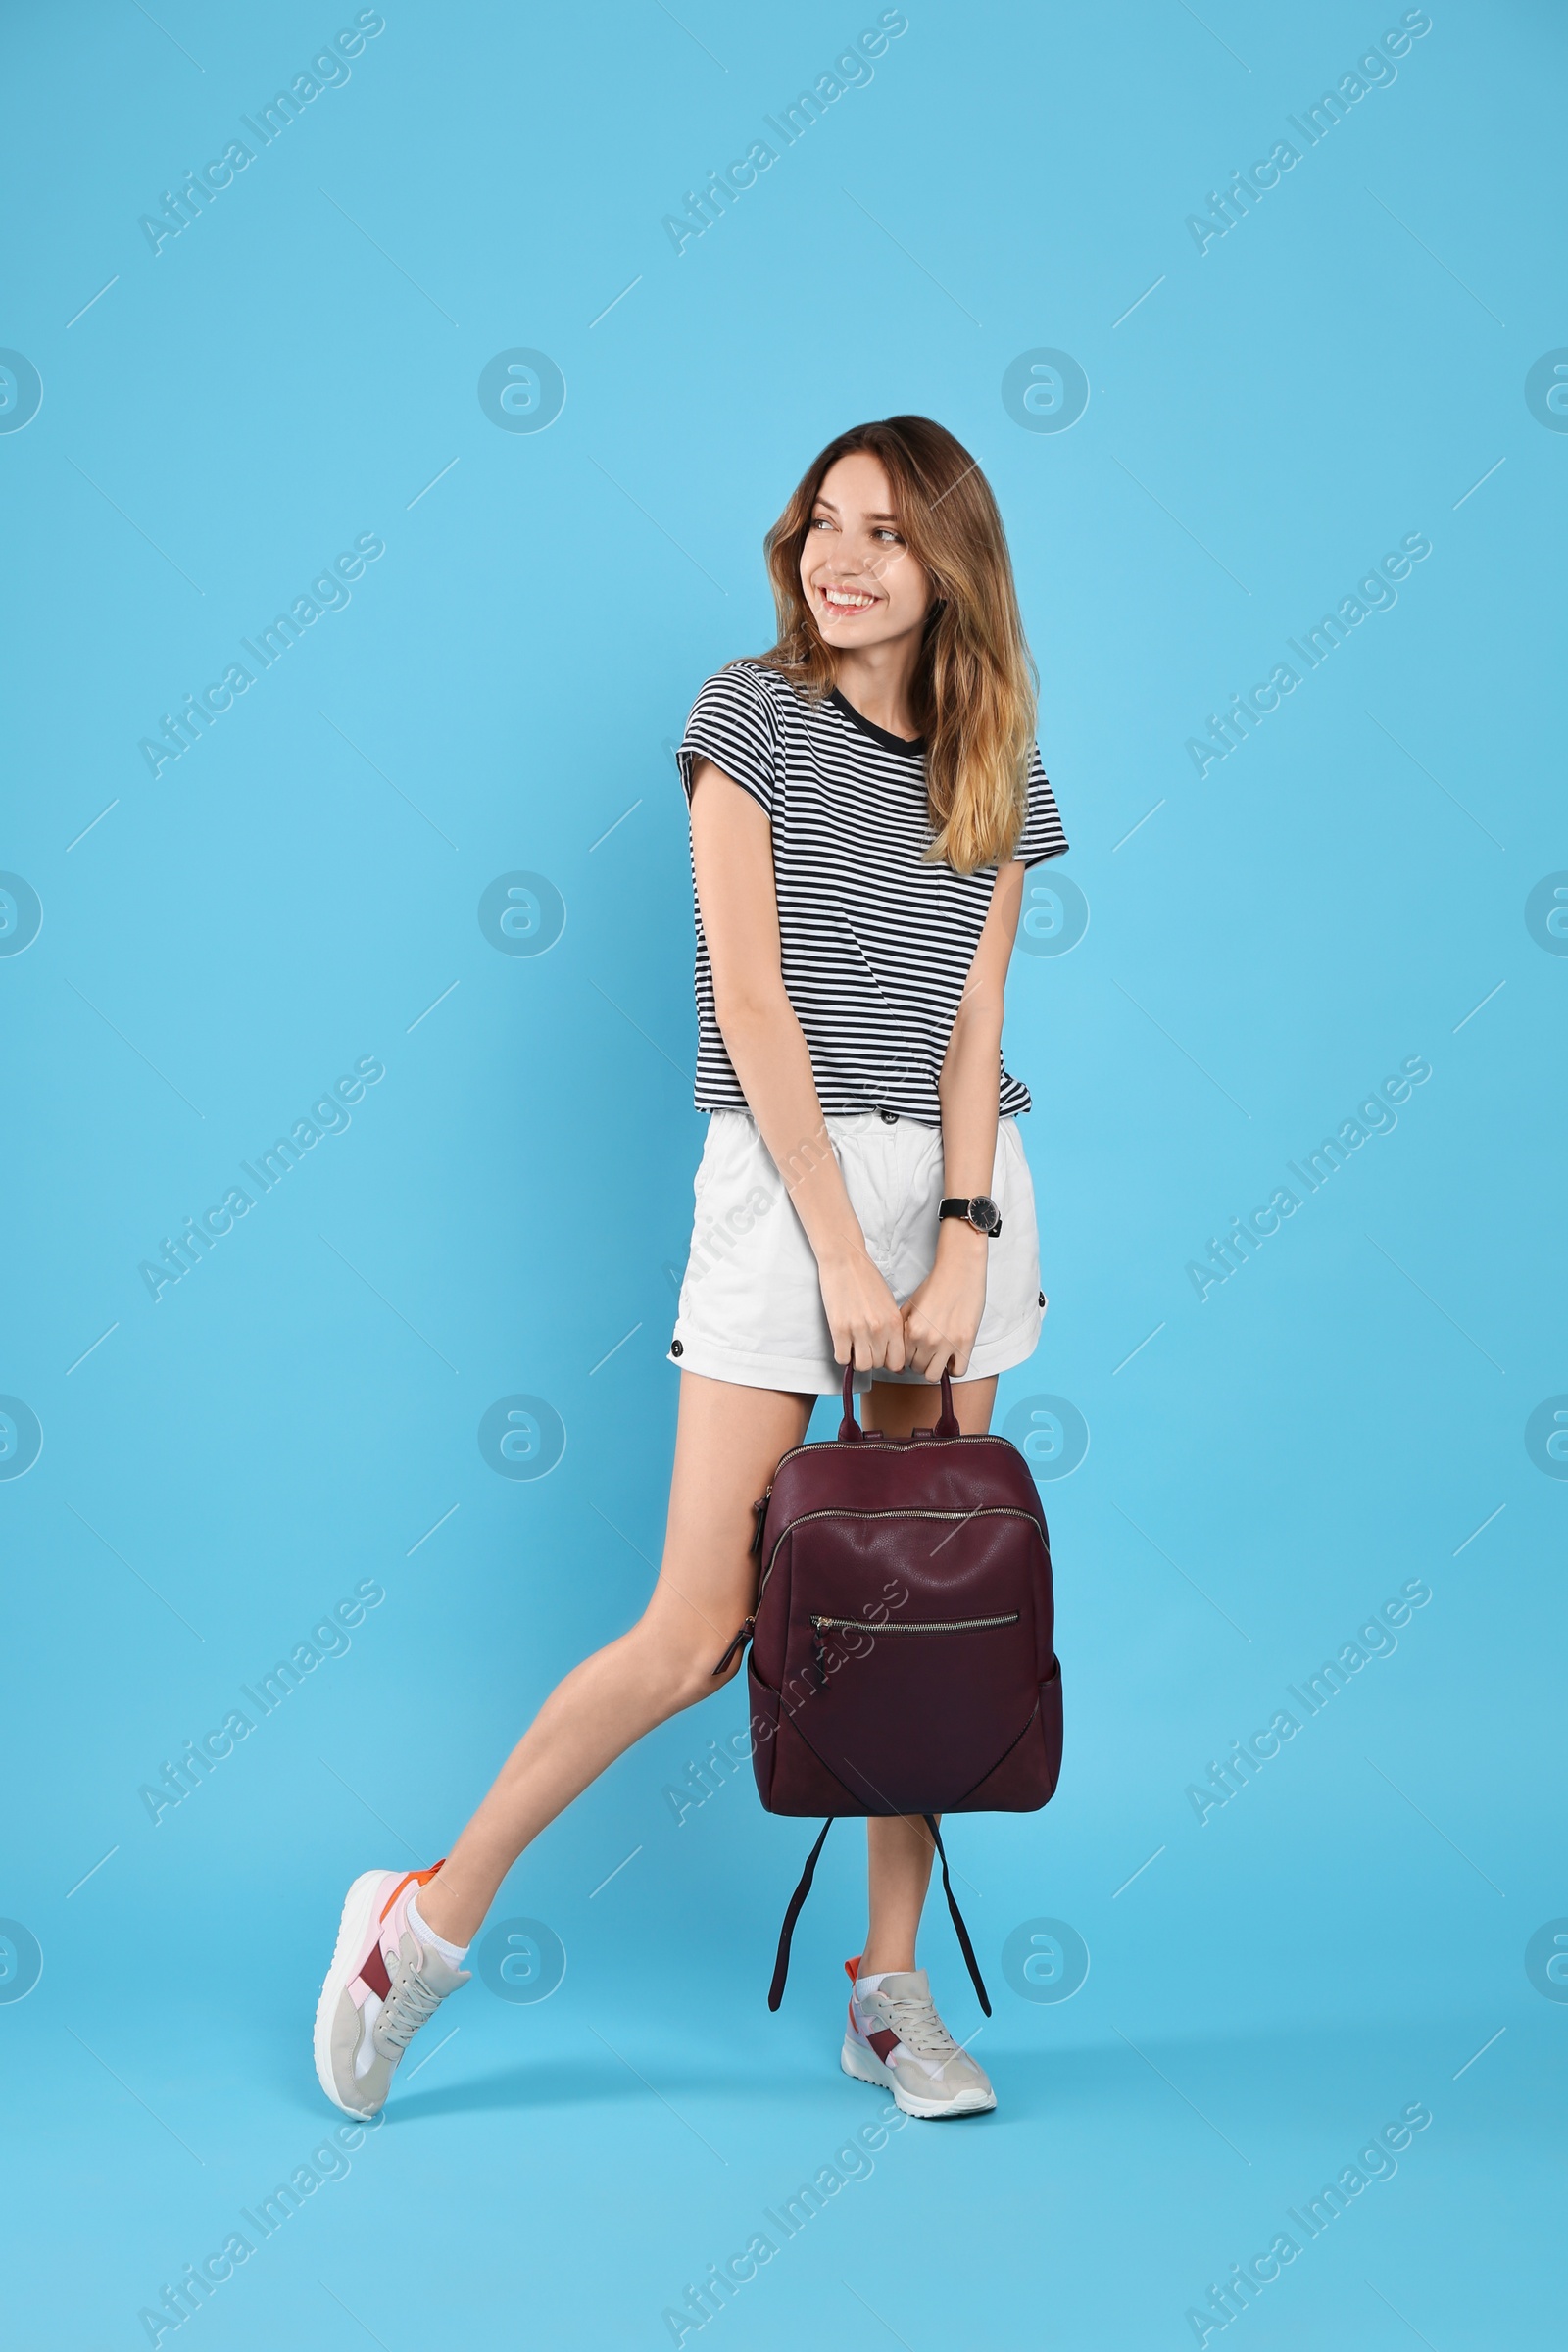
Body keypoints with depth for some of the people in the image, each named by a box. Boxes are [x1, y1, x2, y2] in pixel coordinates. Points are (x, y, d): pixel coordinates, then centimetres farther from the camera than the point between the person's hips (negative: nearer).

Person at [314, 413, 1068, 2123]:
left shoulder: (996, 773, 11)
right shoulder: (752, 717, -1)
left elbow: (972, 1023, 4)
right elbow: (752, 996, -9)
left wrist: (960, 1247, -10)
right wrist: (843, 1251, -14)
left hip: (960, 1187, 5)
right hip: (785, 1178, -4)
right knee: (699, 1631, -5)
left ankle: (890, 1988, 20)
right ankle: (428, 1927, 12)